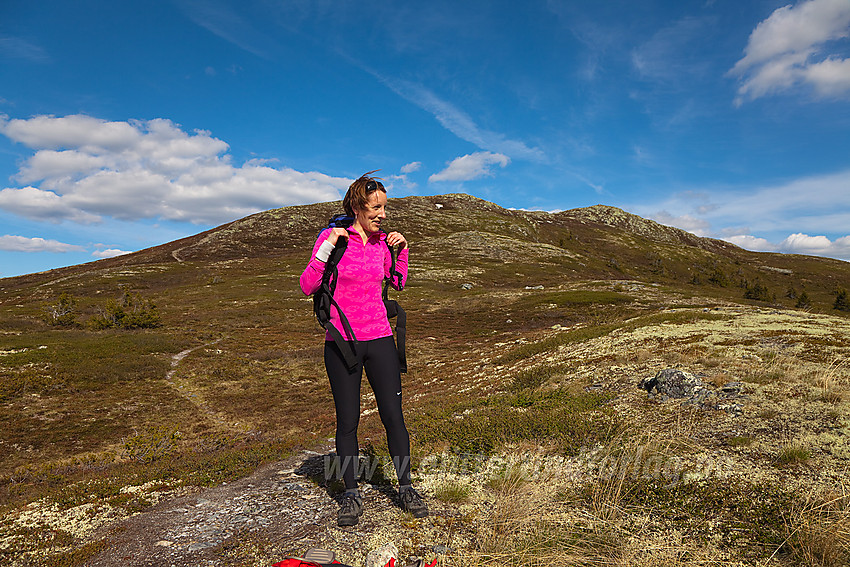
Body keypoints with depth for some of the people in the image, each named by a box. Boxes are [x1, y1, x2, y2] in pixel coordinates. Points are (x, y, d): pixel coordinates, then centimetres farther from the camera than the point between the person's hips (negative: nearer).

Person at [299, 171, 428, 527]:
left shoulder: (382, 240, 5)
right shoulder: (332, 237, -6)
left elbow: (398, 283, 19)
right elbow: (307, 286, -11)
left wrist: (401, 250, 5)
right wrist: (329, 246, -19)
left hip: (379, 340, 3)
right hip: (341, 343, -3)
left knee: (393, 416, 5)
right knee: (347, 421, 6)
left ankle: (406, 488, 23)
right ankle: (351, 495, 24)